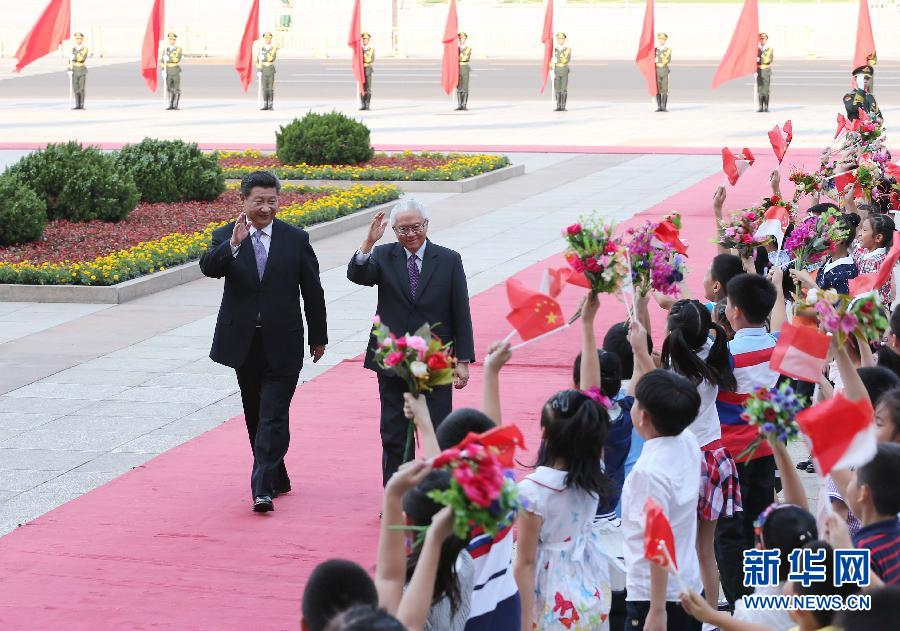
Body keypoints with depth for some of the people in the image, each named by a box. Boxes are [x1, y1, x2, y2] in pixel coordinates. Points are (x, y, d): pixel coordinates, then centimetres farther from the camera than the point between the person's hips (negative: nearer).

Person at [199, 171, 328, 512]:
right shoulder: (225, 236, 0)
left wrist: (318, 337, 10)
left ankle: (263, 489, -15)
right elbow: (209, 267, -20)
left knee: (273, 416, -10)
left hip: (282, 345, -2)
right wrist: (233, 243, -36)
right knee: (255, 416, 14)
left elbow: (312, 291, 7)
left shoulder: (296, 239, 0)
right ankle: (277, 479, 29)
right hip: (244, 343, 2)